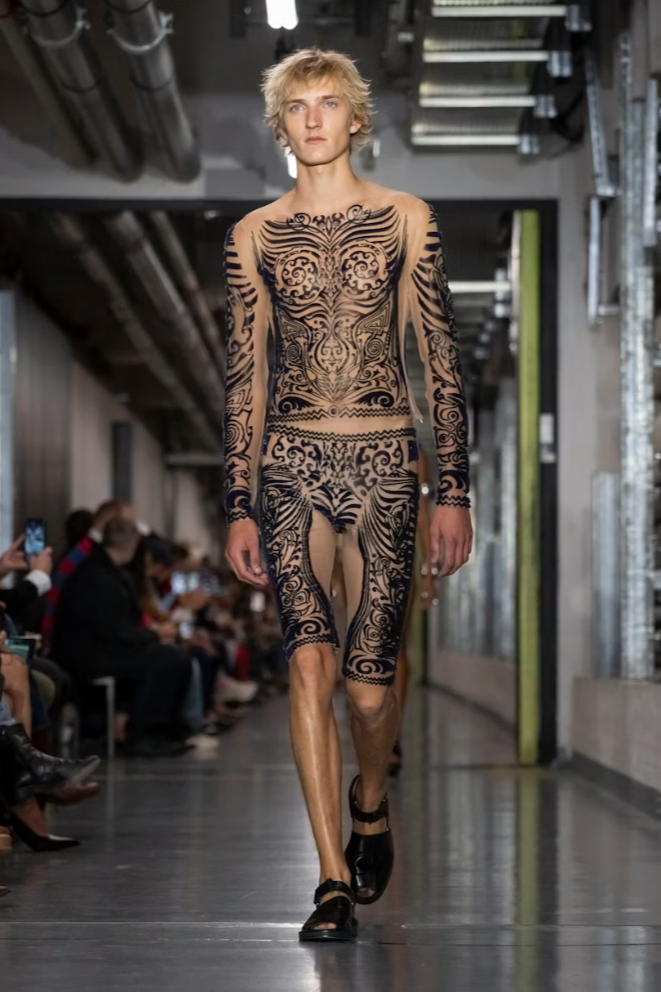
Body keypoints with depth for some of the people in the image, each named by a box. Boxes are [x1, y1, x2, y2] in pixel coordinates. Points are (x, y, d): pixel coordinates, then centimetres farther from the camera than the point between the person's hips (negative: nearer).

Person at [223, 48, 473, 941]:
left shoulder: (407, 220, 4)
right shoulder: (255, 234, 7)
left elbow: (441, 358, 5)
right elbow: (245, 375, 9)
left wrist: (454, 492, 1)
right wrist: (240, 506, 6)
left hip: (384, 463, 0)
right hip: (291, 465, 1)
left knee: (369, 682, 0)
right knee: (310, 664, -13)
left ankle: (369, 803, 34)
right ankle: (334, 882, -7)